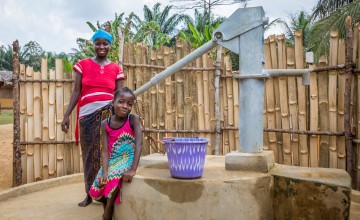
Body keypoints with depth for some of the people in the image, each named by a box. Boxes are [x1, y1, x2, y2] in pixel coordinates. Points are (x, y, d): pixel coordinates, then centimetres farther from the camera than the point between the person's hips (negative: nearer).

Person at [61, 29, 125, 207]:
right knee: (89, 154, 6)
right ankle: (90, 194, 17)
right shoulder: (83, 65, 8)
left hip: (108, 113, -1)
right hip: (87, 115, 1)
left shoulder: (116, 69, 8)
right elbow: (76, 92, 5)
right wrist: (66, 115, -1)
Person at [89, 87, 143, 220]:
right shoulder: (105, 124, -3)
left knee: (114, 177, -31)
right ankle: (109, 207, 26)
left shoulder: (133, 119, -12)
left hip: (127, 159, -4)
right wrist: (104, 172, -24)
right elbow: (105, 150, -8)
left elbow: (139, 144, -22)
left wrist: (133, 169, -34)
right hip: (112, 161, 4)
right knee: (96, 189, -6)